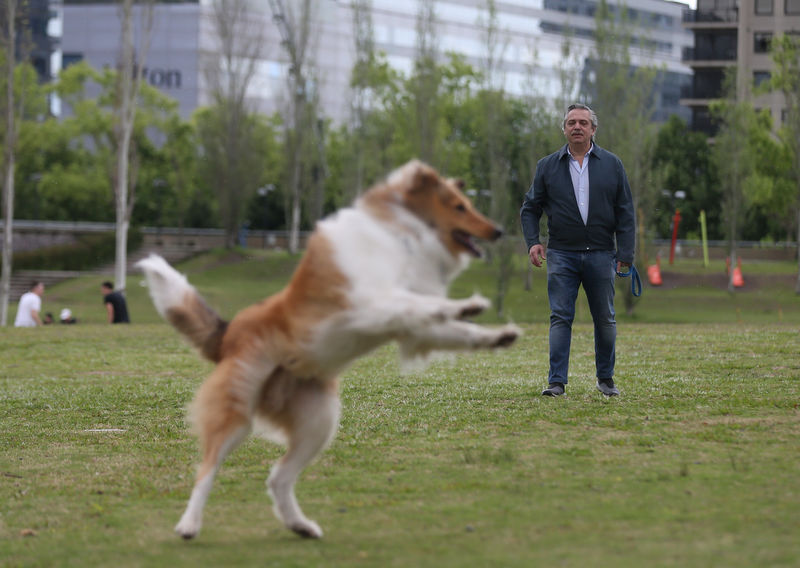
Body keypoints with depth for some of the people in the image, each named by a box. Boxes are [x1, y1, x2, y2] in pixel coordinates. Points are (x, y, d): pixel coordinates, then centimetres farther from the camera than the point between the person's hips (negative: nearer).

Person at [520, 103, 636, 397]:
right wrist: (532, 241, -4)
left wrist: (625, 254, -2)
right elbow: (530, 208, 12)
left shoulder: (611, 164, 7)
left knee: (605, 319, 6)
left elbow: (626, 213, 6)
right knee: (560, 317, -6)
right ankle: (557, 381, -7)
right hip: (561, 255, 0)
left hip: (601, 255, 1)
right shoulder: (547, 166, 8)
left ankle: (606, 378, 19)